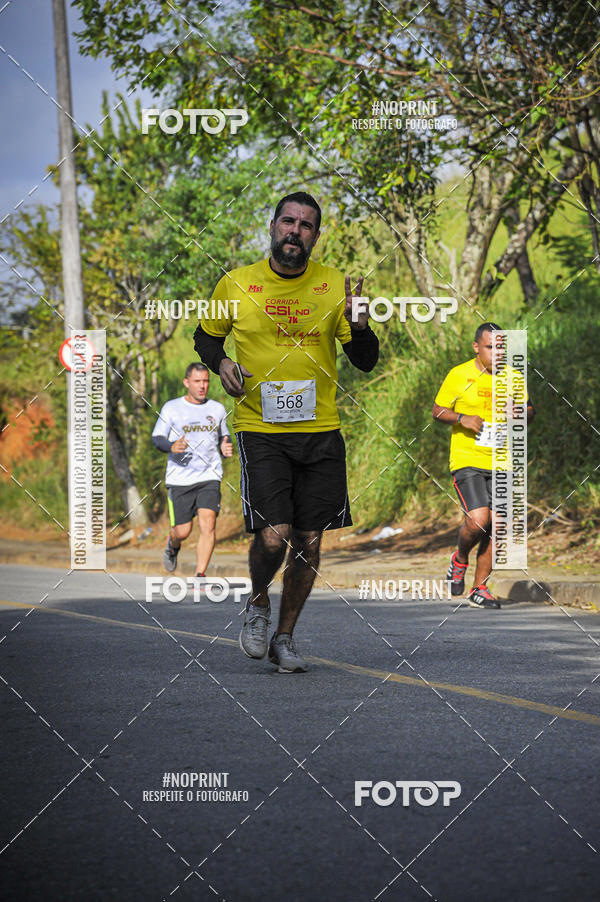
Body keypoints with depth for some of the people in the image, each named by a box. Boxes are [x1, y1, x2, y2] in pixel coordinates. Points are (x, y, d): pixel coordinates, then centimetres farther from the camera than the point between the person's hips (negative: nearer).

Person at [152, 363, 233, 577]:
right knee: (182, 531, 2)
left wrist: (226, 447, 1)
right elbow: (157, 438, 1)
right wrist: (171, 446, -22)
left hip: (209, 478, 1)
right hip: (179, 478, -1)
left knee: (208, 523, -16)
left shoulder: (217, 409, 10)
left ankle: (199, 576, -13)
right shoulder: (171, 408, 2)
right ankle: (172, 546, 39)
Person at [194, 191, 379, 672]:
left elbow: (366, 362, 5)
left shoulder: (335, 286, 3)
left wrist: (360, 327, -16)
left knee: (310, 542, 4)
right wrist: (221, 362, -4)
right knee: (274, 536, -15)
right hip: (260, 430, -2)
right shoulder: (235, 285, 0)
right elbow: (206, 335, 17)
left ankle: (285, 636, 23)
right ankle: (258, 602, 17)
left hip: (321, 430, 2)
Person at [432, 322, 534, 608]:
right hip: (466, 460, -4)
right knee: (478, 519, -19)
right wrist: (463, 418, -16)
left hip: (501, 464, 4)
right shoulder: (459, 375, -3)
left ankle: (479, 588, 13)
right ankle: (460, 559, 13)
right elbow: (437, 411, 2)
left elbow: (529, 410, 18)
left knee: (494, 525, 0)